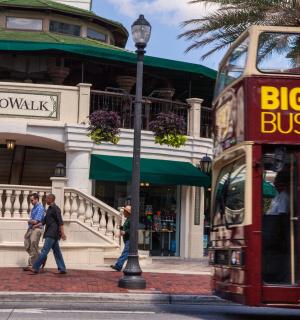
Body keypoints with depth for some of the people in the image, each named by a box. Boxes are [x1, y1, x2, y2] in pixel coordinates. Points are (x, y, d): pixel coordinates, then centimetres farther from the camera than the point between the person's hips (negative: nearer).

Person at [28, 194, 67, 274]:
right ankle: (62, 269, 9)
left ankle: (36, 268, -11)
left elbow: (60, 222, -17)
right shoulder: (49, 209, 19)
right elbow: (45, 220, 28)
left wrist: (62, 233, -23)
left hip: (52, 234, -10)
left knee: (44, 251, -10)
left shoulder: (55, 208, -11)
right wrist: (37, 225, 26)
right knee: (57, 252, 8)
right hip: (50, 233, 10)